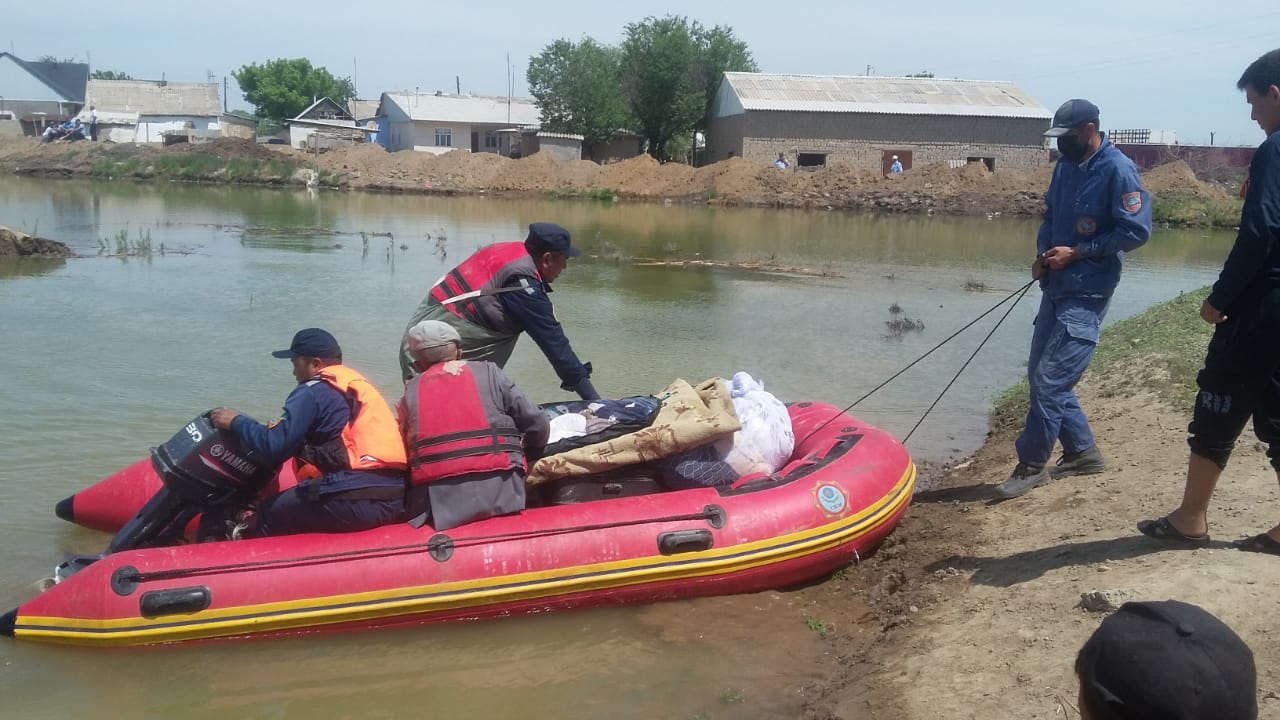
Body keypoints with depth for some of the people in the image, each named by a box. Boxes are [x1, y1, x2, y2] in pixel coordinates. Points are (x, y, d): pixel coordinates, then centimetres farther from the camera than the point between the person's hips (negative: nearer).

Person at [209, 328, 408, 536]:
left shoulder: (314, 391, -2)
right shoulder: (358, 384, 23)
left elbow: (275, 446, -7)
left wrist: (237, 421, 10)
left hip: (355, 500, -9)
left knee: (266, 516, 9)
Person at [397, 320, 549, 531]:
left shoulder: (411, 391, 14)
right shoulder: (487, 372, 11)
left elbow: (404, 451, 10)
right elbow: (538, 425, 8)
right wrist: (524, 457, 26)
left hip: (436, 506, 2)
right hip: (498, 494, -1)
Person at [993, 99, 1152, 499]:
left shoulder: (1118, 170, -13)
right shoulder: (1065, 165, 10)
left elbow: (1136, 230, -16)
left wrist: (1077, 252, -16)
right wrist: (1043, 252, 2)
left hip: (1086, 294, -9)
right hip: (1056, 287, 9)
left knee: (1050, 380, -9)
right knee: (1041, 374, 13)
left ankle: (1032, 465, 2)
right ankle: (1082, 451, 27)